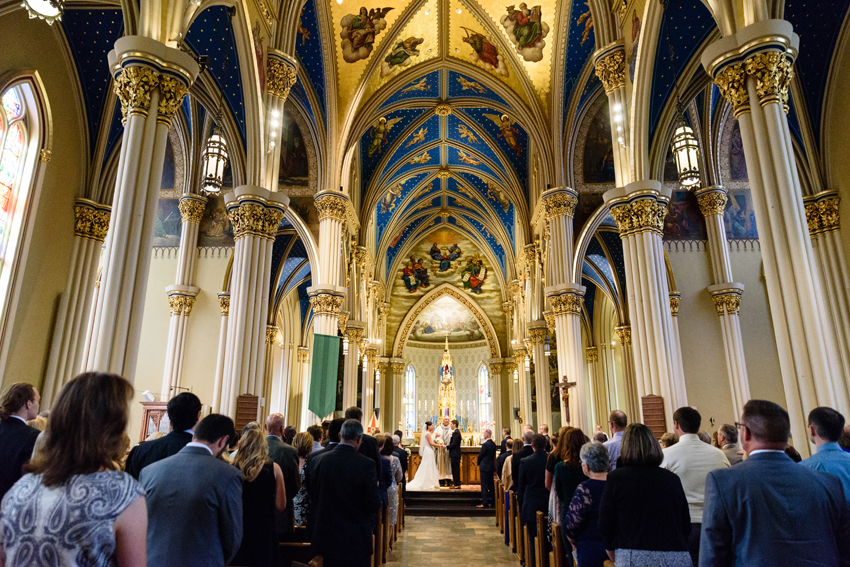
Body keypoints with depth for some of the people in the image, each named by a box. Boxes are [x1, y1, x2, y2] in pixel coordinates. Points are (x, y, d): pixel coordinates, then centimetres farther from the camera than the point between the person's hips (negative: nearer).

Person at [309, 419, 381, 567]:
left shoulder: (319, 460, -7)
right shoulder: (366, 464, -17)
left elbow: (313, 499, 2)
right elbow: (373, 505, -14)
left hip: (325, 538, 3)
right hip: (356, 540, -3)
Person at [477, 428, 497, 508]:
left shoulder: (485, 445, -19)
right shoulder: (493, 444, 8)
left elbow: (480, 456, -13)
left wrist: (479, 464, 6)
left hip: (485, 467, -9)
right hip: (491, 467, 9)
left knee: (484, 486, -2)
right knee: (491, 485, 13)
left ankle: (485, 503, 1)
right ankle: (492, 502, 18)